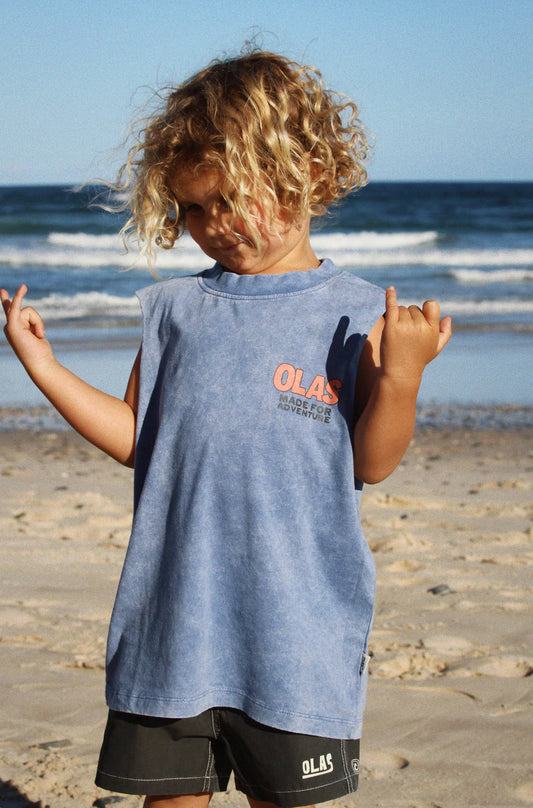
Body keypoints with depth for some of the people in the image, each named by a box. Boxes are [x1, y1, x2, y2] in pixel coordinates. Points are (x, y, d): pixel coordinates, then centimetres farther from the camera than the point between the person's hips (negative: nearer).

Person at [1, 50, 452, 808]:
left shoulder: (359, 314, -5)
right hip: (174, 622, 3)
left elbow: (372, 462, -8)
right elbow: (135, 437, 10)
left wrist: (401, 377, -24)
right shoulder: (176, 308, 6)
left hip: (299, 625, -3)